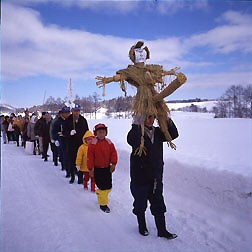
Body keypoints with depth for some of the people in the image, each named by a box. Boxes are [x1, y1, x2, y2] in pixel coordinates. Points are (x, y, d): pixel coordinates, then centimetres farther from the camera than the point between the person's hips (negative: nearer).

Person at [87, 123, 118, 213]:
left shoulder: (109, 143, 0)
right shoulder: (93, 143, -11)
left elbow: (114, 153, 2)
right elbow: (90, 157, -9)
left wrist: (113, 164, -7)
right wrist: (90, 169, -9)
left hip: (107, 168, 4)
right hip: (97, 169, -4)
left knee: (109, 187, 11)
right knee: (102, 187, -3)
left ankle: (99, 193, 40)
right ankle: (103, 204, 12)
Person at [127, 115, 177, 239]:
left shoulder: (157, 132, 5)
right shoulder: (137, 131, -14)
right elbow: (131, 140, -35)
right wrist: (136, 124, -39)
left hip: (156, 176, 5)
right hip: (140, 176, -4)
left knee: (159, 204, 12)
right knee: (140, 203, 14)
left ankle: (162, 230, 25)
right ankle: (142, 226, 35)